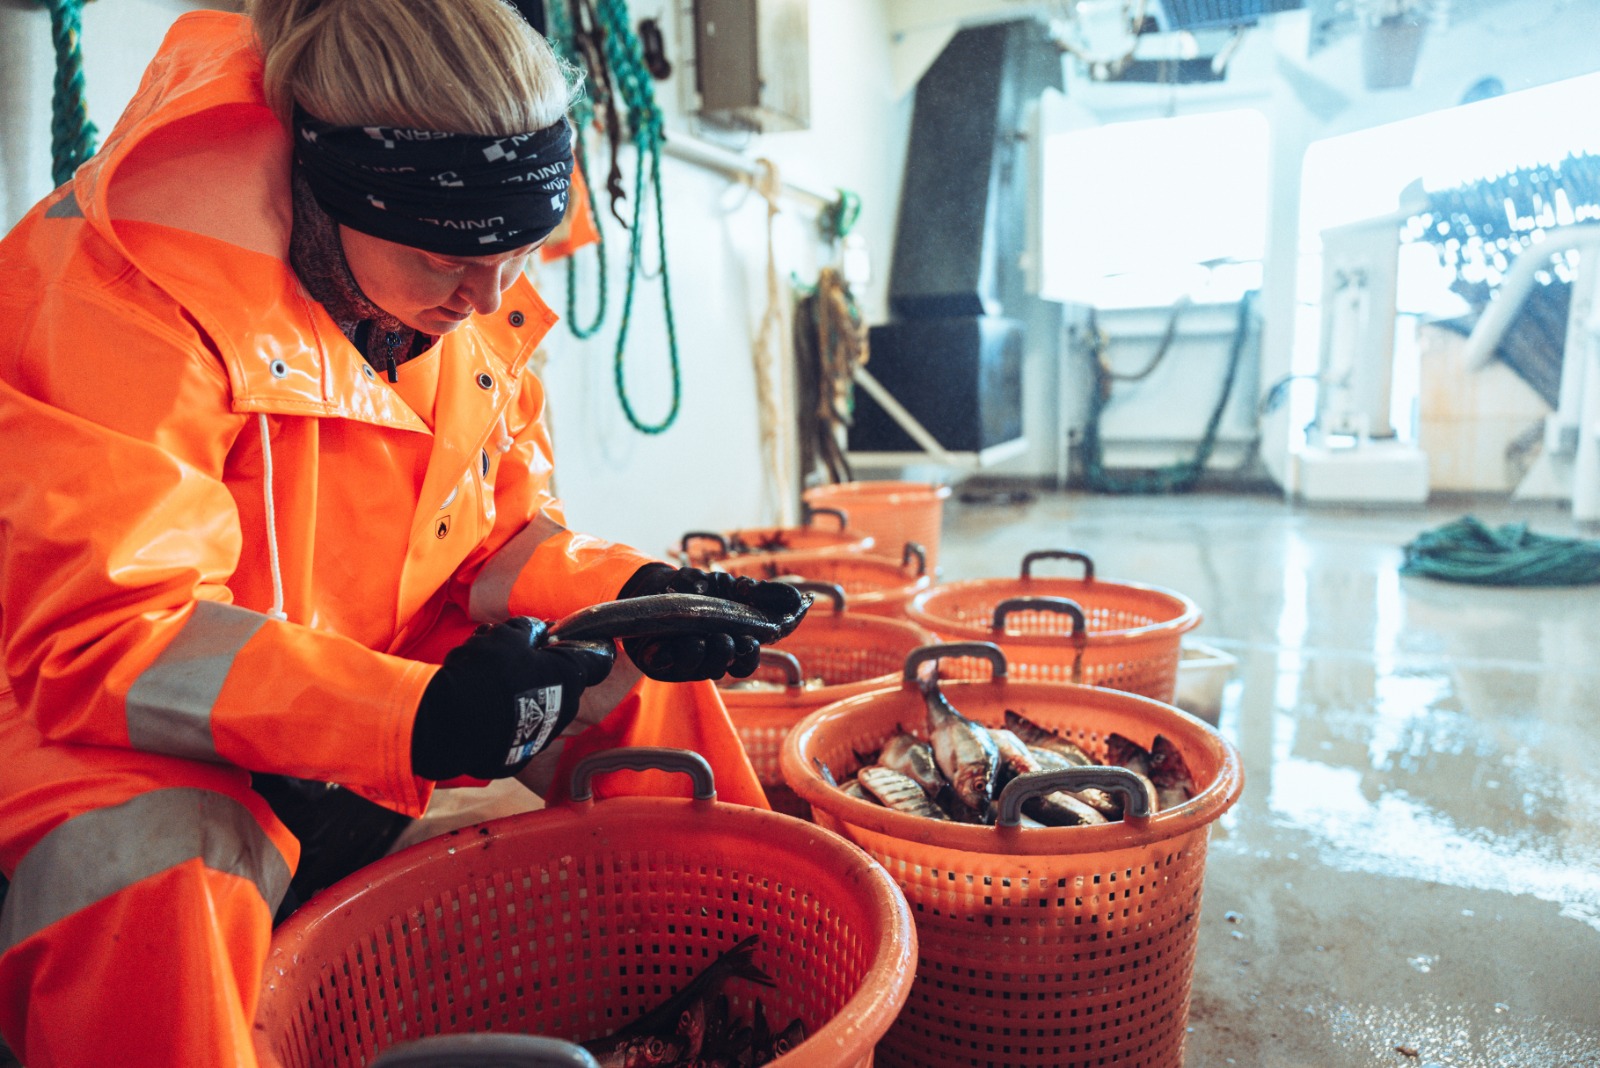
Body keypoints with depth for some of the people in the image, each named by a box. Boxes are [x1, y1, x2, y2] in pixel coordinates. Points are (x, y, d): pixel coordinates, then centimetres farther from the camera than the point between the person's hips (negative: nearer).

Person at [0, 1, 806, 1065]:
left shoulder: (472, 289, -6)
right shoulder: (124, 292, -27)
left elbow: (495, 530, 1)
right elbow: (98, 641, -30)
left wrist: (633, 594, -18)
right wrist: (413, 716, -42)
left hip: (395, 678, 6)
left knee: (640, 670, 1)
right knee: (153, 867, -39)